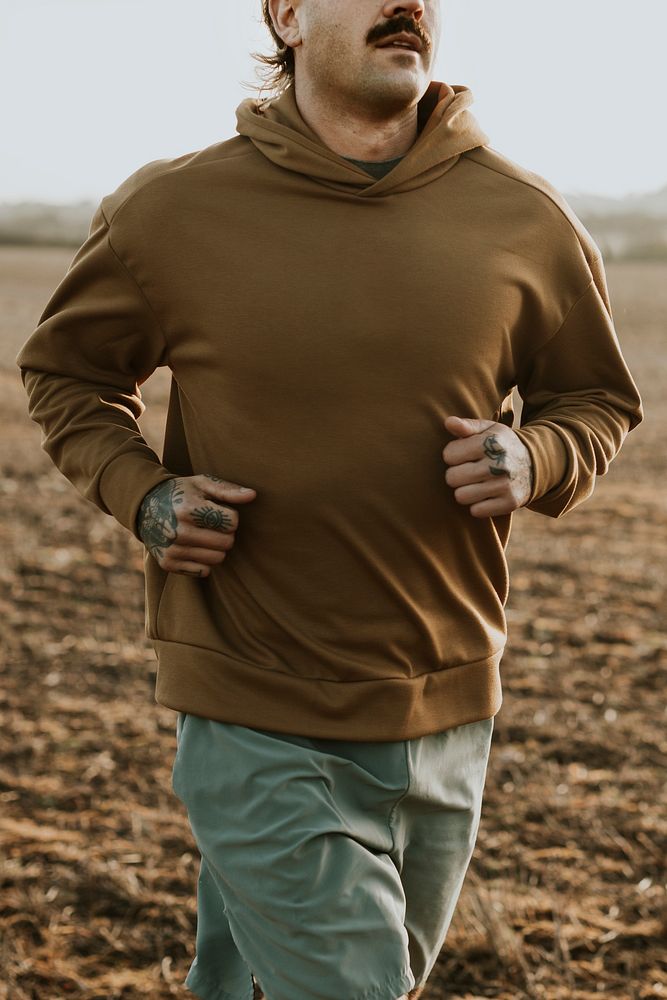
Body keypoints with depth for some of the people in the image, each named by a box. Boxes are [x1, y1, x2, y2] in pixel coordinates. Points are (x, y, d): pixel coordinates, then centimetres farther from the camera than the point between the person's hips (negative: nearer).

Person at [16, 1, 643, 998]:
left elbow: (595, 399, 12)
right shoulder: (169, 212, -7)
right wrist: (142, 492, -9)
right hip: (259, 726, -4)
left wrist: (534, 460, -11)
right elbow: (65, 368, 10)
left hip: (446, 720, 4)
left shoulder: (528, 222, -3)